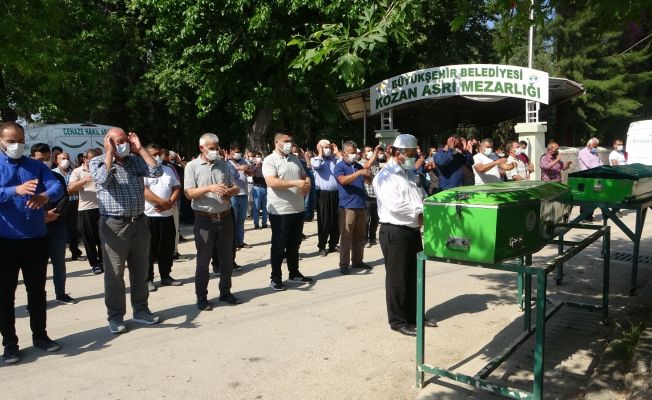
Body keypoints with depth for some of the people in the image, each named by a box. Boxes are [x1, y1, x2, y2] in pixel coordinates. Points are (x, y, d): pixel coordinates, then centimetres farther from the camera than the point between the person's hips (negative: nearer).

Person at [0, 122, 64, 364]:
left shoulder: (37, 166, 7)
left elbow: (58, 187, -9)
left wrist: (46, 196, -31)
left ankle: (40, 336, 26)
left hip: (37, 238, 3)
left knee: (37, 291, 12)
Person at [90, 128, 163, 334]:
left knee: (140, 270, 13)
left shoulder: (135, 160, 11)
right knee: (114, 274, 3)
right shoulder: (97, 161, 0)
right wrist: (110, 153, -13)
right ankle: (115, 316, 15)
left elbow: (157, 171, -2)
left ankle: (140, 310, 26)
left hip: (139, 222, 5)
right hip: (114, 225, -4)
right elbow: (103, 179, -21)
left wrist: (140, 148, 0)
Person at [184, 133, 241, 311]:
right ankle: (202, 297, 14)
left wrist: (229, 191, -12)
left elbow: (236, 188, 11)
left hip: (225, 217, 4)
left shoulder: (223, 165, 10)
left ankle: (225, 292, 27)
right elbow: (189, 193, -11)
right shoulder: (192, 166, -2)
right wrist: (209, 188, -25)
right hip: (205, 219, -4)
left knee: (227, 258, 12)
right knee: (203, 260, 3)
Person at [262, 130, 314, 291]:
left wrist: (307, 183, -3)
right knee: (279, 246, 3)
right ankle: (275, 278, 15)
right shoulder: (270, 160, -10)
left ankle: (294, 273, 30)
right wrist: (296, 183, -28)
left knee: (294, 244, 17)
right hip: (280, 211, -7)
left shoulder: (295, 159, 13)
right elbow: (272, 182, -23)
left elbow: (305, 176, 21)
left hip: (298, 209, 7)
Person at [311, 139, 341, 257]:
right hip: (323, 194, -4)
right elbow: (316, 166, -18)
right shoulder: (315, 159, 5)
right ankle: (322, 246, 8)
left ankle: (333, 244, 20)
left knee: (336, 220, 8)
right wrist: (320, 153, -5)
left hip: (336, 193, 4)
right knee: (324, 221, -1)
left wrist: (337, 152, 7)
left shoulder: (334, 158, 15)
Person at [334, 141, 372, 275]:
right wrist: (359, 173, -30)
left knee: (359, 236, 12)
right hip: (347, 207, -6)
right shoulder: (339, 167, -3)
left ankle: (357, 261, 23)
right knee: (346, 236, -3)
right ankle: (344, 264, 2)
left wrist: (368, 174, 4)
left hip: (361, 206, 6)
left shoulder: (358, 166, 15)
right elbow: (343, 180, -23)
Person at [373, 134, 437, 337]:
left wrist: (423, 212, -4)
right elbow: (395, 206, -23)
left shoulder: (409, 173, 16)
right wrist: (419, 214, -13)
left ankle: (413, 314, 30)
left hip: (413, 230, 9)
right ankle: (398, 320, 13)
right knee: (397, 278, 1)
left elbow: (419, 197, 17)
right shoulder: (386, 176, -11)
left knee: (413, 276, 16)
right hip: (395, 232, -9)